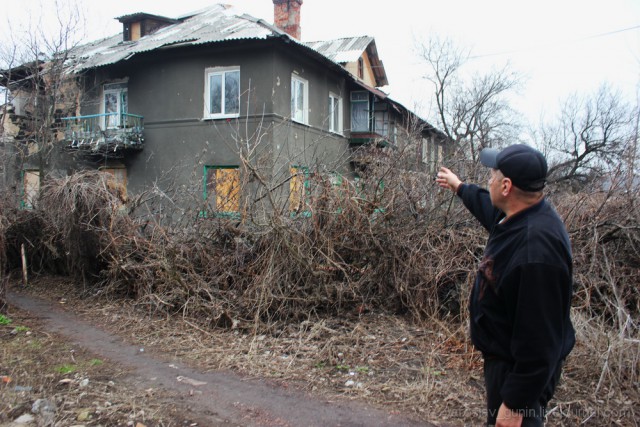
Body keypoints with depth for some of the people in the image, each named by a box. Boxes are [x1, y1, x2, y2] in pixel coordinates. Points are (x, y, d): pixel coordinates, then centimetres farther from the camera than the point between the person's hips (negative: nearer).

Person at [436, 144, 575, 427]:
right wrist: (459, 187, 37)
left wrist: (515, 403, -25)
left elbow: (539, 338, -31)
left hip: (522, 370, -9)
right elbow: (490, 208, 23)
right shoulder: (518, 216, -4)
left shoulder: (537, 248, -34)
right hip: (503, 358, 9)